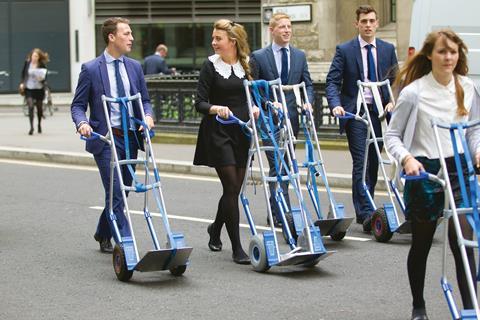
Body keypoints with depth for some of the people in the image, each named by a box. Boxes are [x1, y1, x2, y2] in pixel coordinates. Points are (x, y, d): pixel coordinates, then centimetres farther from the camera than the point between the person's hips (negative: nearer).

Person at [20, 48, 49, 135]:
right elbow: (23, 73, 8)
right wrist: (22, 83, 1)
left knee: (39, 107, 13)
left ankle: (39, 124, 36)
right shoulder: (27, 63, -5)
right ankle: (31, 127, -13)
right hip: (28, 88, 0)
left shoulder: (42, 65, -9)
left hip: (39, 89, 0)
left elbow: (45, 76, -4)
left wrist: (42, 79, -25)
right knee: (30, 107, -13)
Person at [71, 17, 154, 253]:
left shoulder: (134, 67, 11)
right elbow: (78, 104, 0)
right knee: (116, 194, -11)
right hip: (106, 138, -5)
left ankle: (103, 235, 33)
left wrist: (148, 115, -8)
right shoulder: (91, 69, -4)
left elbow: (144, 100, 15)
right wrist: (82, 123, -21)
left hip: (130, 138, 6)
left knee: (120, 192, 13)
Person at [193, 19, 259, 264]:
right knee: (232, 187, -10)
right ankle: (237, 248, -6)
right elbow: (200, 103, -6)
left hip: (241, 132, 4)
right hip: (218, 132, -4)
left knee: (234, 188, 10)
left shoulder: (247, 65, 8)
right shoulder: (211, 65, -3)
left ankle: (215, 229, 37)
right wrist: (216, 108, -25)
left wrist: (255, 108, -4)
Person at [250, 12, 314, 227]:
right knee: (277, 166, -9)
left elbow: (308, 84, 12)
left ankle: (275, 212, 20)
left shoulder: (300, 56, 11)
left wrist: (307, 101, -7)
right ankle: (282, 214, -11)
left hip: (291, 117, 4)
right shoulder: (258, 57, 0)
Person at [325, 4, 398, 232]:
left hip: (379, 112, 4)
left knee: (373, 163, 7)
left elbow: (395, 81, 10)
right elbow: (332, 82, -4)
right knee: (361, 163, -11)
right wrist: (336, 104, -20)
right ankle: (366, 213, -14)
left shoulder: (388, 50, 9)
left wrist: (392, 101, -7)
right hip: (354, 113, -4)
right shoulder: (344, 50, -1)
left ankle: (364, 212, 18)